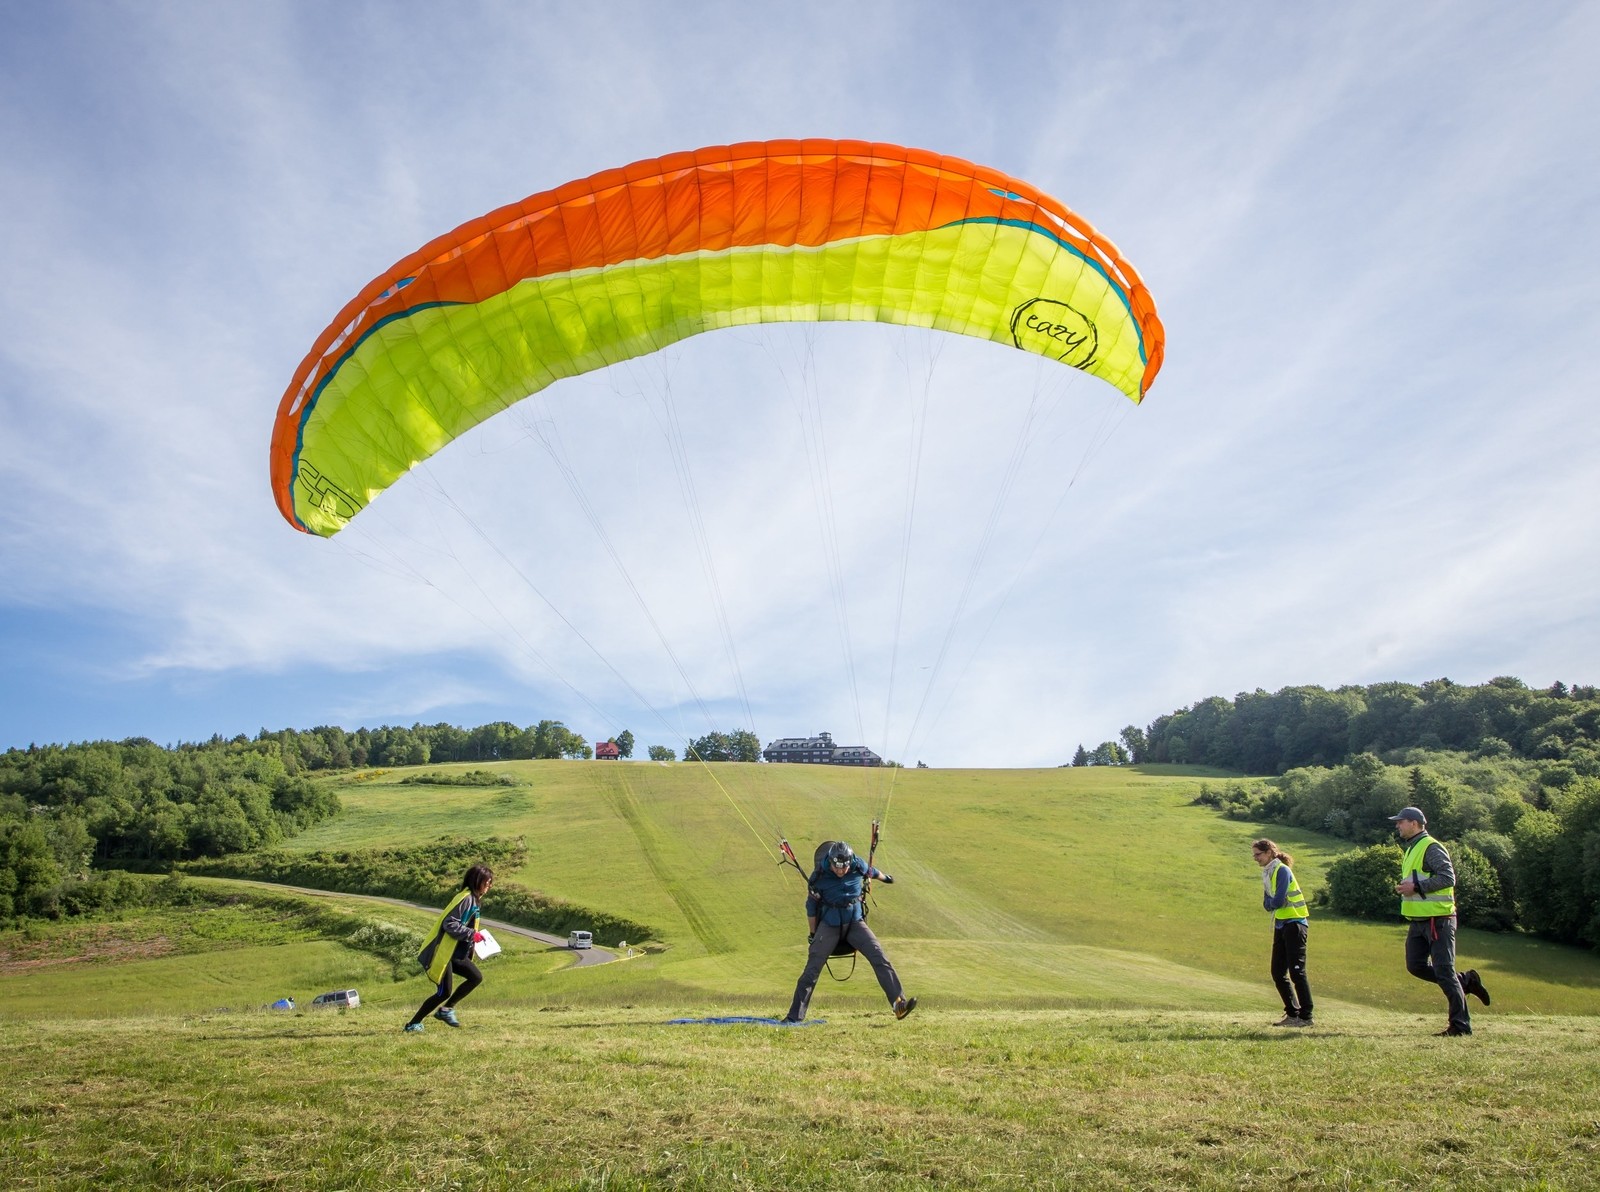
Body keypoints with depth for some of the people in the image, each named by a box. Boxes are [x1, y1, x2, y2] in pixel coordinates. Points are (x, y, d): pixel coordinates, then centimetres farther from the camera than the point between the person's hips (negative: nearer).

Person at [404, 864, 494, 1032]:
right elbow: (449, 924, -25)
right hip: (443, 952, -10)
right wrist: (471, 934, -23)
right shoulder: (466, 898, -19)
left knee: (476, 978, 5)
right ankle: (413, 1024, 7)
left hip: (456, 953, 10)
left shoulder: (474, 899, 13)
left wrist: (474, 937, 8)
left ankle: (446, 1009, 13)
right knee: (445, 992, -6)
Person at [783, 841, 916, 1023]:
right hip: (829, 925, -2)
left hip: (855, 922, 2)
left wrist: (885, 878, 37)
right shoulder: (819, 877, -14)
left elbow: (871, 872, 16)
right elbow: (811, 906, -1)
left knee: (879, 958, -17)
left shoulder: (858, 866, -9)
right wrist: (813, 935, 5)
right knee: (812, 970, -9)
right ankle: (794, 1017, -1)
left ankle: (899, 1003, -19)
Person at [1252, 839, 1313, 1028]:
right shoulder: (1266, 873, 12)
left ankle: (1305, 1017, 0)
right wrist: (1272, 903, -10)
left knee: (1296, 971, -7)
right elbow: (1267, 904, 10)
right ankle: (1292, 1013, 19)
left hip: (1294, 923, -9)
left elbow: (1277, 901, -21)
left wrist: (1271, 902, -1)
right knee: (1278, 973, 9)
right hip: (1280, 925, 9)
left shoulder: (1282, 870, -14)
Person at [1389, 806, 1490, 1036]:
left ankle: (1461, 1025, 2)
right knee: (1415, 966, 8)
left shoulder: (1431, 847, -12)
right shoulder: (1411, 849, 18)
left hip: (1437, 919, -10)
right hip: (1418, 920, 10)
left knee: (1443, 971, -6)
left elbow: (1448, 877, -22)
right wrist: (1404, 887, 10)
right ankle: (1466, 981, 22)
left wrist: (1416, 886, -22)